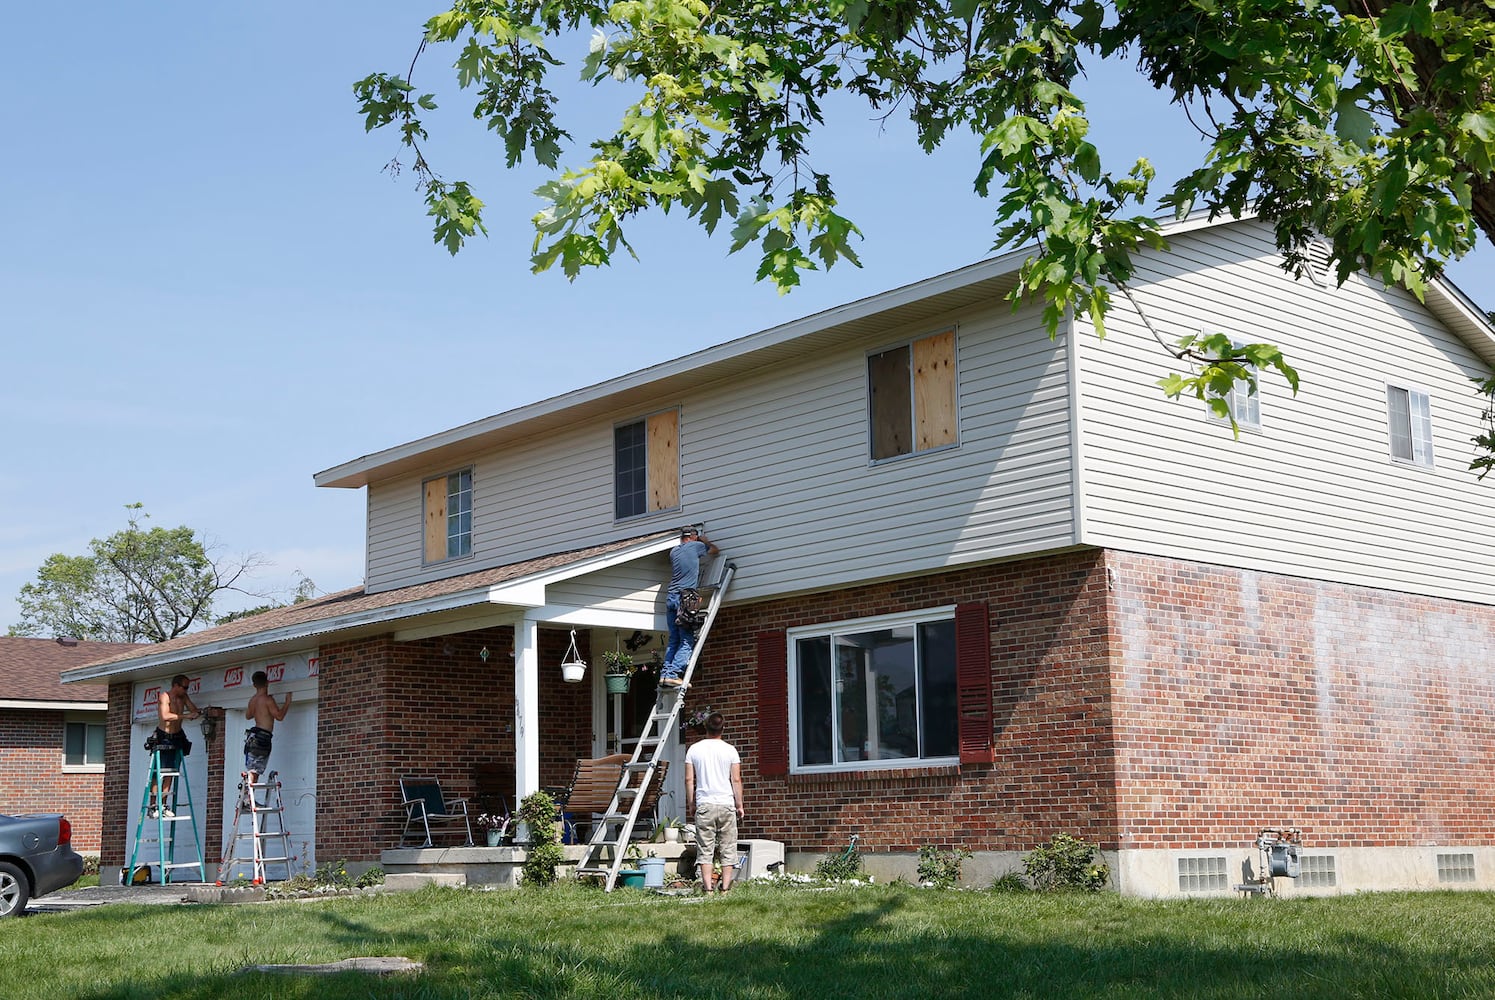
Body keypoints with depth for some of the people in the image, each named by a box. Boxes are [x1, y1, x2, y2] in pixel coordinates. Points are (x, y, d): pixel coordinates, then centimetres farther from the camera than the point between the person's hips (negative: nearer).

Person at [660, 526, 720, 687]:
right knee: (687, 641, -8)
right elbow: (715, 550, 20)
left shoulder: (674, 551, 17)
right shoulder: (696, 546, 3)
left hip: (670, 597, 6)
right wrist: (705, 541, 38)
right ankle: (673, 674, -20)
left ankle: (665, 673, -1)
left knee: (674, 640, 9)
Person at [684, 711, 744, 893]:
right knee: (727, 849, 6)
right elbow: (736, 780, -1)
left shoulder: (694, 749, 2)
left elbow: (689, 780, 2)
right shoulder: (730, 750, -1)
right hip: (726, 804, 0)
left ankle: (708, 888, -3)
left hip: (704, 805, 1)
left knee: (705, 849, 2)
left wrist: (691, 804, 12)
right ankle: (725, 888, 5)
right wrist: (739, 805, 8)